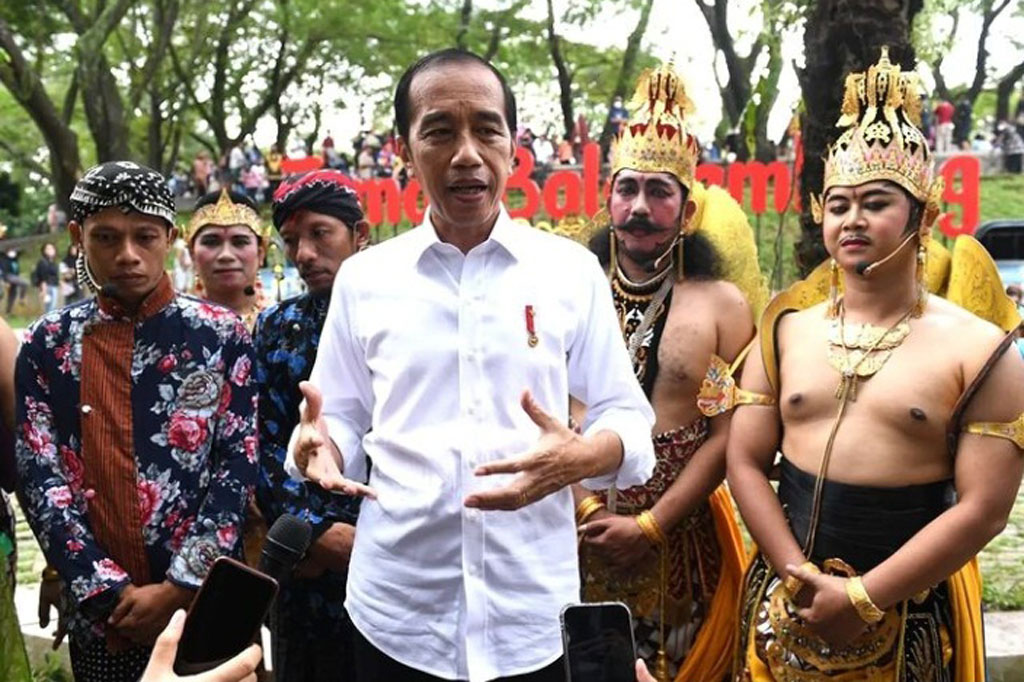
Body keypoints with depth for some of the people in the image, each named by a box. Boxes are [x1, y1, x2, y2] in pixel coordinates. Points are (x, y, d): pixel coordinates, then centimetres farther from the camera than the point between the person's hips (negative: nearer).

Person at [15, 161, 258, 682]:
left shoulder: (220, 334, -2)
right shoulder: (49, 343, 1)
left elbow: (239, 467, -5)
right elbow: (39, 477, -3)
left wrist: (177, 589, -11)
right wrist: (109, 591, -11)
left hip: (205, 603, -1)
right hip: (99, 613, 1)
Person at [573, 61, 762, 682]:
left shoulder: (722, 303, -1)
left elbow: (727, 434, -6)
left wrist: (648, 527, -12)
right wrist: (589, 512, -11)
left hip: (683, 532, -1)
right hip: (580, 529, 1)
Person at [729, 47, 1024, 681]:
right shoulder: (785, 331, 3)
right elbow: (746, 462, 1)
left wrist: (862, 599, -15)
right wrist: (802, 578, -11)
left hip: (911, 615, -2)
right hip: (787, 604, 3)